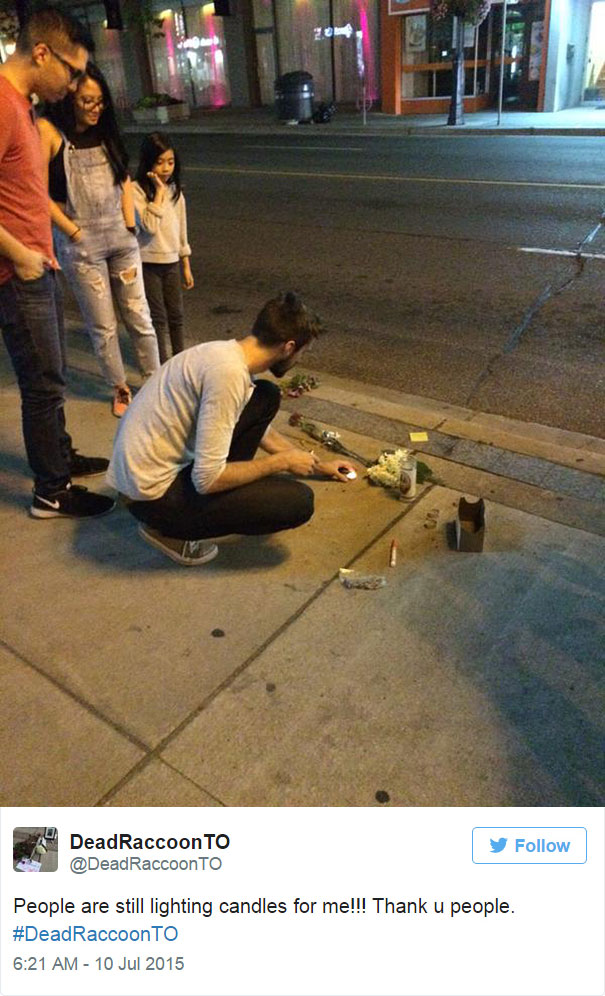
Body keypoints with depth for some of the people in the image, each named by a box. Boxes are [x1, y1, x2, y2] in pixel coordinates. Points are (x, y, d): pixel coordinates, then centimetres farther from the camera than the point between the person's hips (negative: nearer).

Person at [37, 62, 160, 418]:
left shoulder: (105, 129, 8)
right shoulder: (49, 130, -9)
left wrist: (130, 226, 3)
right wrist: (76, 234, -11)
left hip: (120, 237, 5)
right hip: (81, 244, -4)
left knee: (139, 316, 7)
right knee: (103, 326, 4)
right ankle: (120, 389, 20)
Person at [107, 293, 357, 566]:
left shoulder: (228, 352, 4)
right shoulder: (228, 372, -26)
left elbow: (262, 431, 23)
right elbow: (208, 480, -26)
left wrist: (317, 465, 30)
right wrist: (283, 462, -12)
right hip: (153, 492, -9)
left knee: (266, 397, 9)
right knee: (298, 501, -13)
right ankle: (169, 529, -1)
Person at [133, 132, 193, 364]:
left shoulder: (175, 190, 5)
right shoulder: (136, 190, -13)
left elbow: (181, 231, 11)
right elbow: (149, 225, -26)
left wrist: (186, 267, 12)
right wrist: (159, 191, -22)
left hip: (172, 262, 5)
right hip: (148, 263, -5)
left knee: (175, 315, 12)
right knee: (157, 317, 1)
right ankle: (162, 365, 12)